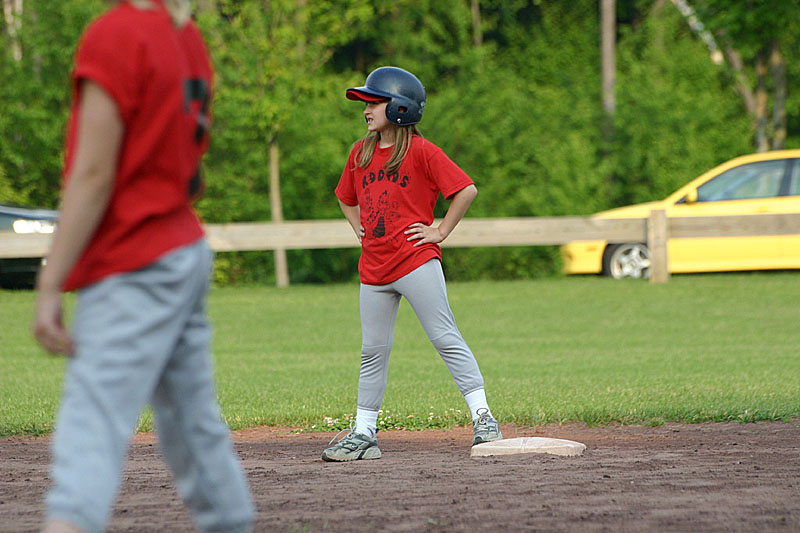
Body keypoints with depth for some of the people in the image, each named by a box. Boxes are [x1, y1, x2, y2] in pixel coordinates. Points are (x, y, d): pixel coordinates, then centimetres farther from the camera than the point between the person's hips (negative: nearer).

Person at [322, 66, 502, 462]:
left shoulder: (422, 151, -6)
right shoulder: (360, 152, 13)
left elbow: (466, 190, -8)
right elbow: (346, 197, 30)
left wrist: (441, 231, -8)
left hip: (416, 261, -6)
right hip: (374, 269, 6)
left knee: (445, 338, -9)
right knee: (373, 351, 8)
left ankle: (482, 415, -6)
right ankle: (363, 435, 12)